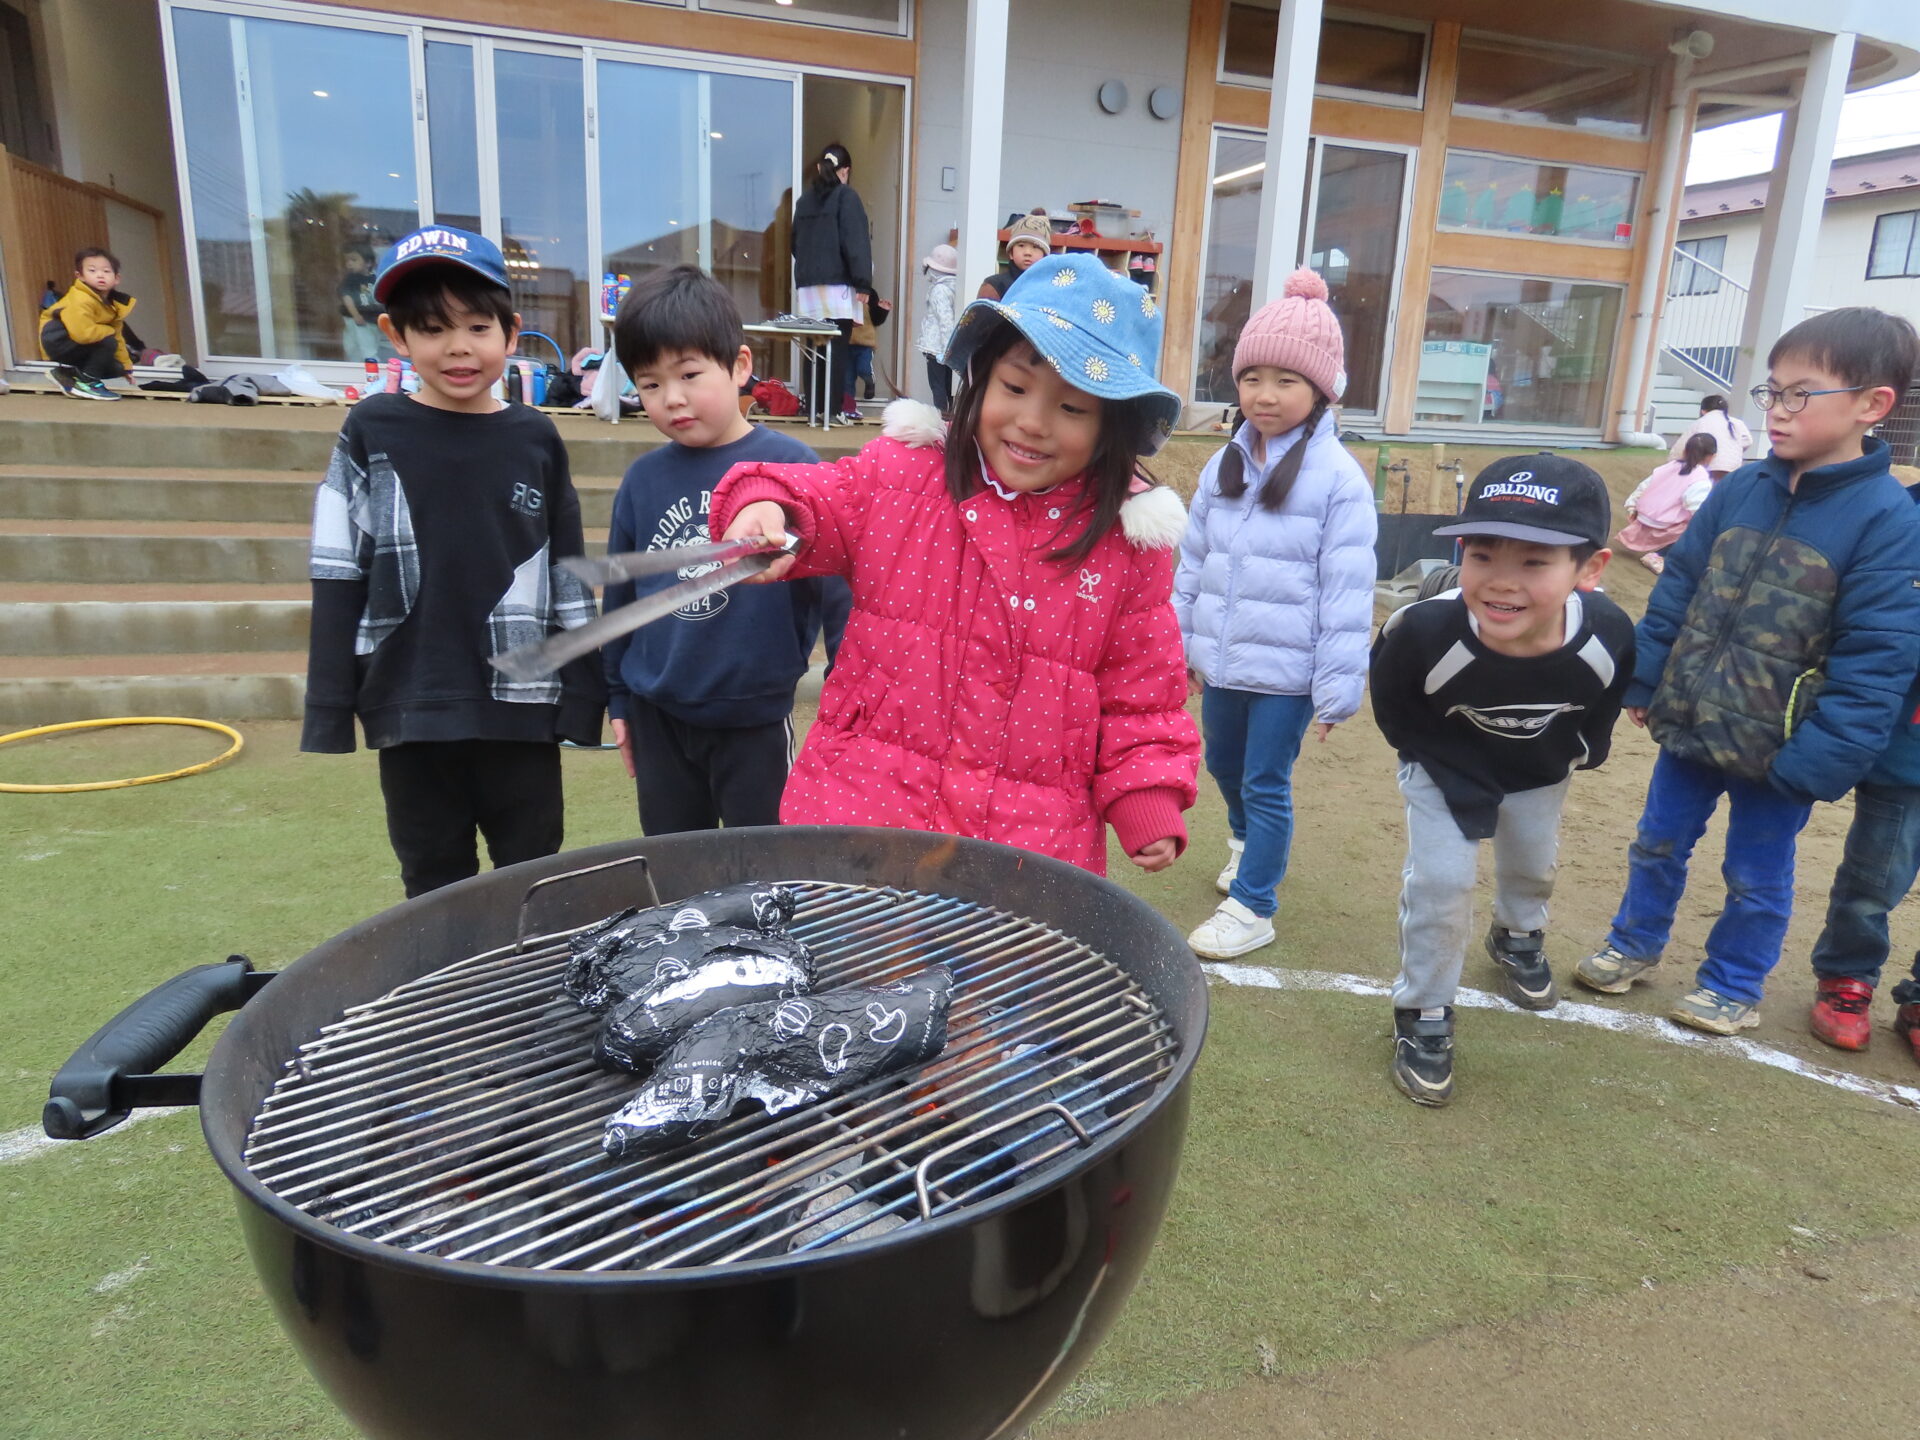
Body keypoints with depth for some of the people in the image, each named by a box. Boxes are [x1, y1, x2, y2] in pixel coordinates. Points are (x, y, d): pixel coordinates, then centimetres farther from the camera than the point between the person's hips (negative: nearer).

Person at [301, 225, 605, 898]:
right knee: (434, 881, 14)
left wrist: (582, 694, 2)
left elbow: (569, 577, 5)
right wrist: (329, 707, -3)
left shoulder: (535, 439, 3)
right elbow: (338, 576, 1)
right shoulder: (372, 434, 0)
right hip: (409, 708, 0)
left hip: (520, 704, 0)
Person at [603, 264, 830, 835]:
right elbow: (620, 595, 11)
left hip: (757, 718, -4)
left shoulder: (789, 465, -12)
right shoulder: (643, 478, 0)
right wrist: (618, 699, 14)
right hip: (659, 718, 4)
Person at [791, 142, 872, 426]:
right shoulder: (846, 196, -2)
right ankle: (835, 408, -7)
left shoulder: (805, 200, 16)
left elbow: (796, 243, 20)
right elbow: (855, 243, -10)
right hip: (837, 285, -5)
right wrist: (864, 281, -11)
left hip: (807, 286, 5)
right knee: (838, 348, -4)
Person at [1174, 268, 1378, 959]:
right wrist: (1183, 642, 13)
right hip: (1222, 660, 6)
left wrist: (1337, 688, -14)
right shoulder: (1225, 465, 5)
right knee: (1223, 764, 23)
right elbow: (1192, 560, 12)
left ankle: (1252, 906, 19)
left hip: (1287, 669, -6)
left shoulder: (1338, 478, -13)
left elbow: (1347, 592, -14)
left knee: (1266, 784, 4)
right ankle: (1247, 839, 52)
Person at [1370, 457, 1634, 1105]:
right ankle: (1424, 1014, 13)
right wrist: (1446, 765, -6)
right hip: (1445, 764, -3)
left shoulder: (1608, 636, -34)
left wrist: (1576, 755, 5)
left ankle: (1518, 938, 57)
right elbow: (1396, 717, -18)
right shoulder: (1422, 631, -41)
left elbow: (1602, 708, -7)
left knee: (1533, 863, 24)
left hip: (1542, 768, 3)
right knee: (1440, 878, -9)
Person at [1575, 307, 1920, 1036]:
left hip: (1776, 749, -4)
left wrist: (1819, 763, -21)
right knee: (1658, 844, 19)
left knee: (1757, 878, 14)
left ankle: (1734, 987, 34)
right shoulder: (1741, 489, -2)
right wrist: (1642, 681, 2)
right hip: (1689, 722, 4)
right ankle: (1635, 945, 40)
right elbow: (1676, 589, 5)